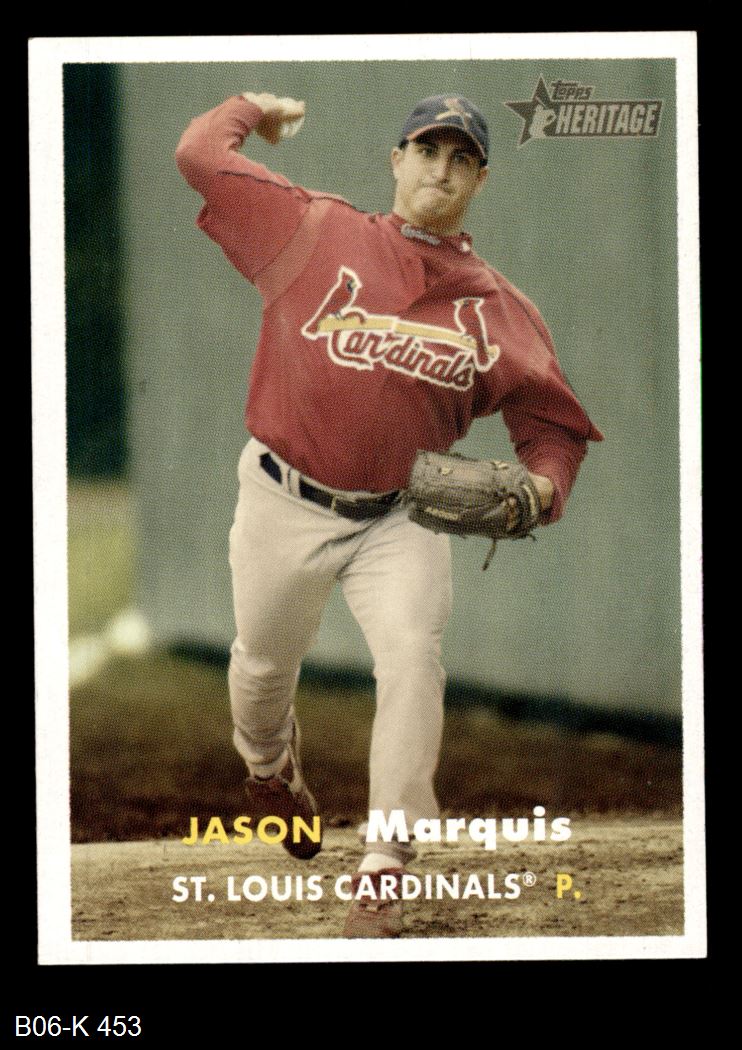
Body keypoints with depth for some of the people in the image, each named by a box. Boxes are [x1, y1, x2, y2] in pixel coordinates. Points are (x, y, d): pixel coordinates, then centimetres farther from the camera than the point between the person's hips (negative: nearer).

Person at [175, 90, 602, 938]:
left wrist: (538, 487, -16)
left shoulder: (497, 306, 1)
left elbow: (554, 421, 4)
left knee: (412, 656, -21)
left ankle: (382, 876, -15)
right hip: (286, 504, 0)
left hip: (401, 518, 0)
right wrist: (254, 109, 14)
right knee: (264, 667, 15)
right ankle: (271, 772, 53)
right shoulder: (315, 233, -3)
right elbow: (200, 154, -4)